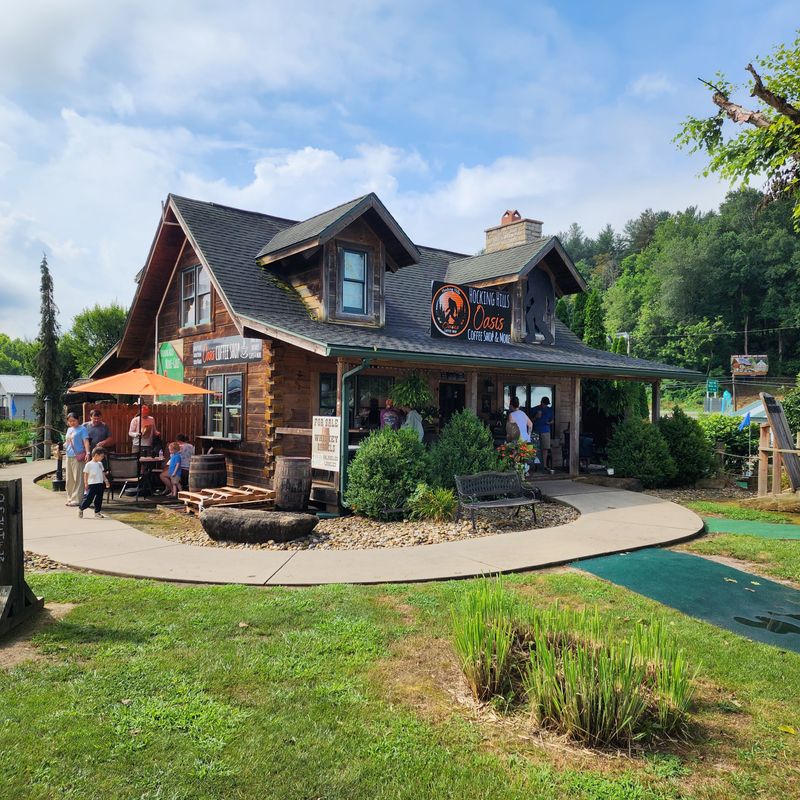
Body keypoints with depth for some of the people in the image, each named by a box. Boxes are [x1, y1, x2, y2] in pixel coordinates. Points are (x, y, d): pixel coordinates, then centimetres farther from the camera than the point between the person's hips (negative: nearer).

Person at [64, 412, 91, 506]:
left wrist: (87, 453, -25)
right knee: (69, 479, 12)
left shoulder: (82, 429, -4)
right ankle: (70, 498, 21)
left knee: (78, 479, -6)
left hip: (78, 456, -8)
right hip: (69, 456, 8)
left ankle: (77, 499, -4)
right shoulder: (69, 429, 18)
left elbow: (86, 441, -14)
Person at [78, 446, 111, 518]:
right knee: (88, 498, -4)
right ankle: (81, 509, 18)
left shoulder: (100, 464, 13)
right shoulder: (89, 464, -7)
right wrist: (86, 483, -9)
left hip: (100, 484, 6)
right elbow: (85, 474, -5)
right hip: (92, 484, -6)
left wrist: (106, 481, 15)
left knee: (99, 499, 8)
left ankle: (97, 512, 16)